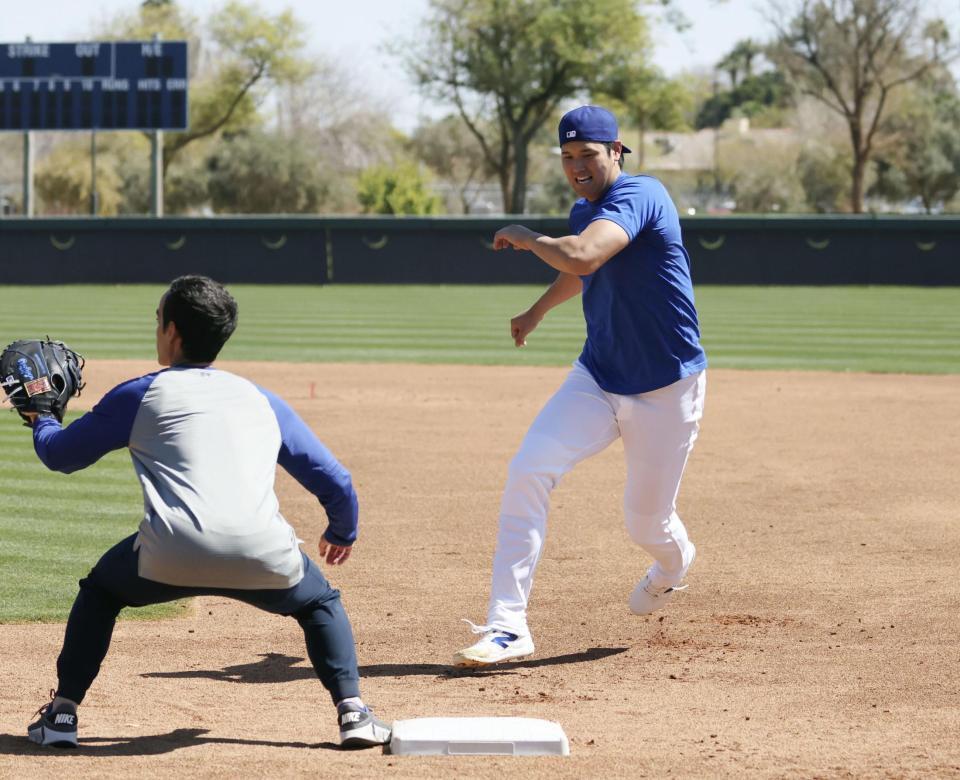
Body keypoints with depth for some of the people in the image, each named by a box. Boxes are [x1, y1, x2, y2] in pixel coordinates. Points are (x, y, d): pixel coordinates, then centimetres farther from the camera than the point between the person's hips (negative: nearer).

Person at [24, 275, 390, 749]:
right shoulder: (262, 401, 24)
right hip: (265, 559, 2)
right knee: (320, 603, 32)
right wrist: (343, 533, 45)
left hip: (172, 557, -1)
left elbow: (59, 454, 27)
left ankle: (62, 714, 21)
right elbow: (335, 482, 24)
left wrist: (41, 419, 50)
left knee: (100, 591, 30)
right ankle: (352, 712, 13)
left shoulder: (139, 395, 17)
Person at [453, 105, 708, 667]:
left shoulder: (640, 195, -21)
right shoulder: (586, 212, 6)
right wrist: (539, 310, 43)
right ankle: (508, 627, -13)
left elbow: (581, 258, -38)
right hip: (598, 377, 7)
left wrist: (527, 238, -20)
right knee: (528, 472, -14)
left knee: (648, 522, 6)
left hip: (665, 388, -7)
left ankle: (674, 564, 46)